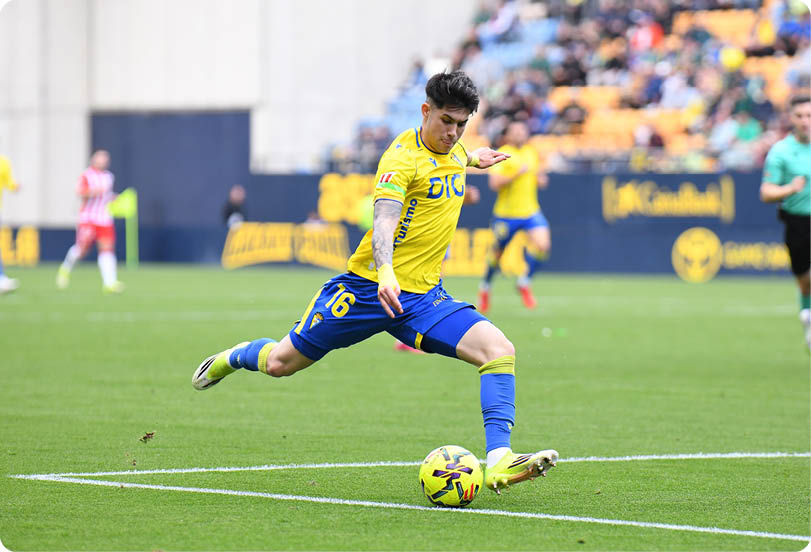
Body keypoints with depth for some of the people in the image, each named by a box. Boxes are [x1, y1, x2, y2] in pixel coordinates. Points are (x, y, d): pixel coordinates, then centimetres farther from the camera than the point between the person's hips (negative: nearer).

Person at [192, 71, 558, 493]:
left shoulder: (454, 151, 7)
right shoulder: (403, 156, -18)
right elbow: (384, 218, -35)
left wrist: (471, 159, 38)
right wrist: (387, 274, -50)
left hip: (424, 295, 6)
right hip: (369, 286, -6)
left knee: (499, 349, -18)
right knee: (282, 363, 6)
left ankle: (499, 463, -24)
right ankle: (235, 358, 43)